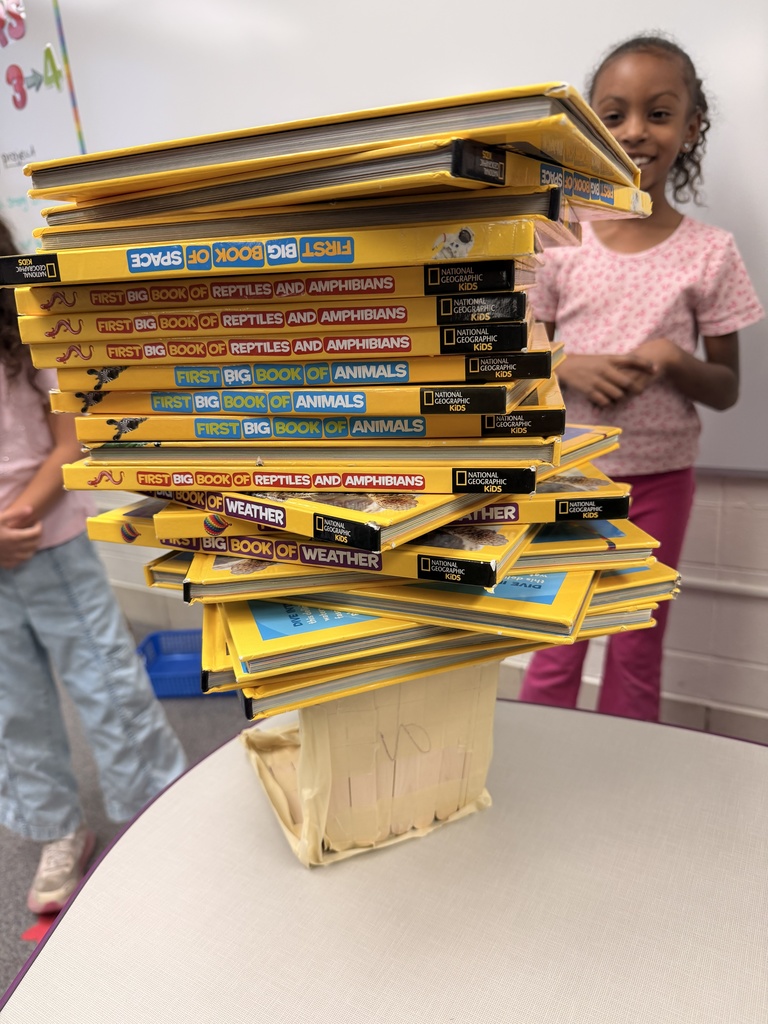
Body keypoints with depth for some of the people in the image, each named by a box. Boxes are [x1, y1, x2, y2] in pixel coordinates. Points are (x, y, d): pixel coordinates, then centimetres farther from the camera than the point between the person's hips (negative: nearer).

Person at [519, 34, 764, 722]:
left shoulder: (709, 253, -3)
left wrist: (674, 361, -19)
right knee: (554, 648, 8)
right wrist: (570, 367, -17)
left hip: (660, 474, 0)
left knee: (638, 652, 12)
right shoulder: (558, 245, -3)